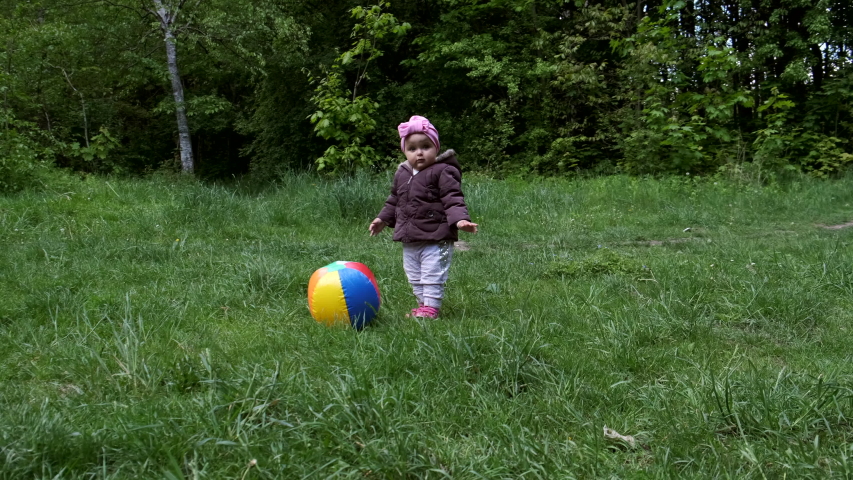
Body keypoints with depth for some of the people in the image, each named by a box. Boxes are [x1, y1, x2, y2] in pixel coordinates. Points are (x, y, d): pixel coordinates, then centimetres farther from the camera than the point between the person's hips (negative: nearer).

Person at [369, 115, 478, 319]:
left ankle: (431, 307, 4)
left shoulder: (442, 172, -13)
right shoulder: (402, 174, 9)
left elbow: (453, 200, -19)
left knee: (433, 275, -4)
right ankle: (423, 303, 29)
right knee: (415, 277, 16)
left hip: (436, 240, -7)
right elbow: (394, 200, 23)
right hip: (409, 241, 8)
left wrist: (460, 219, -33)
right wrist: (383, 219, 23)